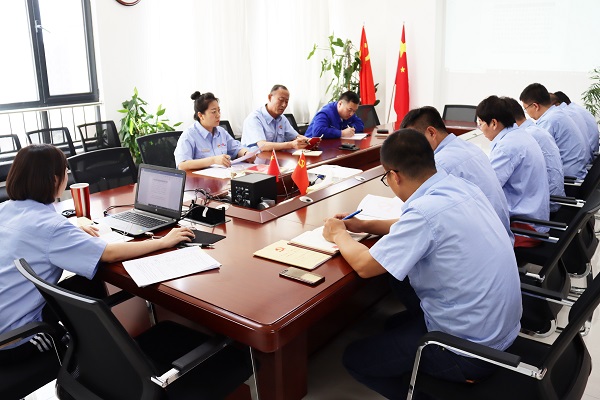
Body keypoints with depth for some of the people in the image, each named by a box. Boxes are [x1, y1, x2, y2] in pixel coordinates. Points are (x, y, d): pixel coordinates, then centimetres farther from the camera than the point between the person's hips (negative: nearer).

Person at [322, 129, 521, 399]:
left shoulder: (427, 210, -29)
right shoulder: (461, 186, -2)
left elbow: (365, 266, -20)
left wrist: (339, 235, -1)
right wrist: (364, 226, 14)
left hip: (470, 349, -9)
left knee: (354, 358, 8)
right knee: (397, 324, 28)